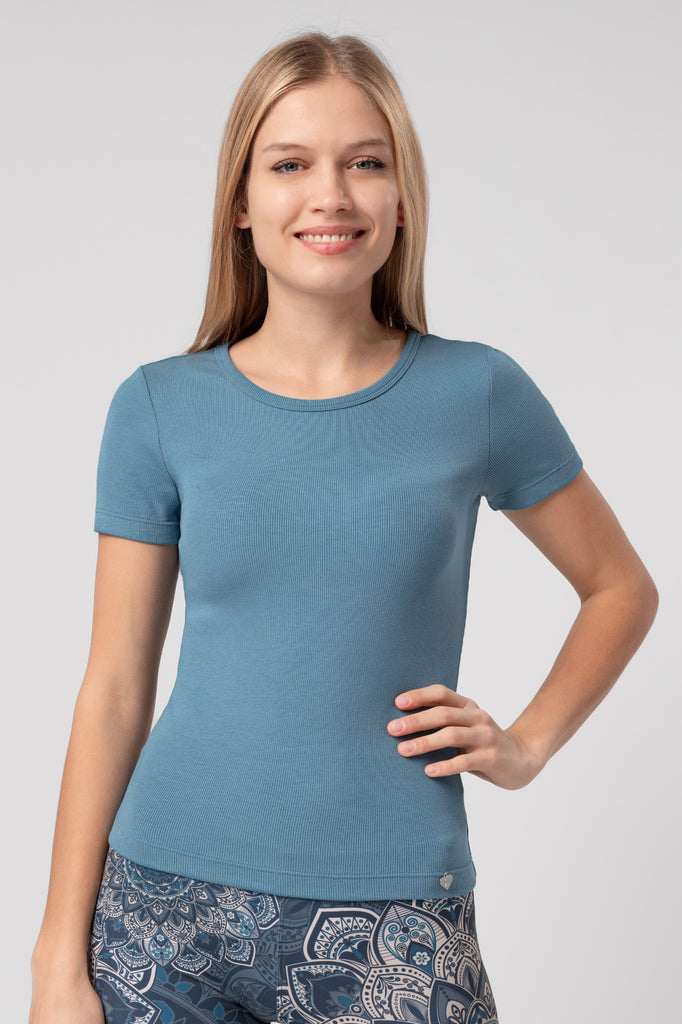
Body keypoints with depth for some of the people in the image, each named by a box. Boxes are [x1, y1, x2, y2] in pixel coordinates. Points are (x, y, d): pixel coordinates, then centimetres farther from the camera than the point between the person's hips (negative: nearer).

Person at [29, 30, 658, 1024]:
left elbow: (621, 587, 13)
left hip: (392, 914, 0)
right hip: (170, 904, 1)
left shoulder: (478, 393, -1)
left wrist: (525, 744, 1)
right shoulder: (160, 408, 0)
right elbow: (114, 692, 1)